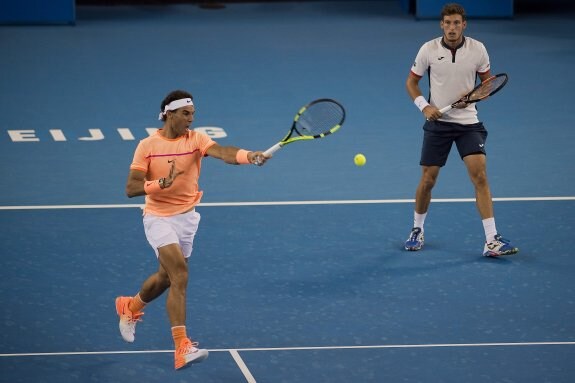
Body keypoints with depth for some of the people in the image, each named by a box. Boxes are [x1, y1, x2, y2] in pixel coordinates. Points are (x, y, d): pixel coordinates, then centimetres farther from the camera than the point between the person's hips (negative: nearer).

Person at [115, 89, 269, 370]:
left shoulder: (196, 139, -5)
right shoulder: (147, 146, -9)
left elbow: (222, 152, -26)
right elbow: (131, 189, -13)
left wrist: (248, 156, -47)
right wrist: (162, 183, -30)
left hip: (187, 217, 4)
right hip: (159, 218, -4)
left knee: (166, 277, 18)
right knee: (179, 271, -22)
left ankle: (130, 307, 51)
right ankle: (182, 347, -25)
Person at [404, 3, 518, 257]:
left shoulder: (478, 50, -6)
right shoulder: (428, 50, -7)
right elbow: (411, 82, 5)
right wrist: (424, 106, -11)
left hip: (468, 122, 0)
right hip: (437, 122, 0)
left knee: (480, 175, -13)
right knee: (428, 180, 4)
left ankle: (491, 242, -14)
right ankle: (417, 230, 29)